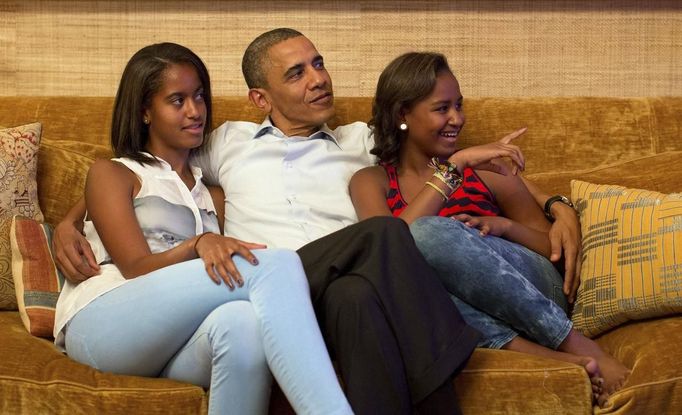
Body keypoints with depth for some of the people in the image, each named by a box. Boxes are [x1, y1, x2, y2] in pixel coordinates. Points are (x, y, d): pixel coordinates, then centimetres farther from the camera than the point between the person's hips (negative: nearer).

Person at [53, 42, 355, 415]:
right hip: (101, 322, -3)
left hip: (175, 347, 3)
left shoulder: (213, 197, 32)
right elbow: (135, 268, 0)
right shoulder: (111, 174, 17)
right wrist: (198, 244, -19)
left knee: (243, 323, -39)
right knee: (278, 263, -30)